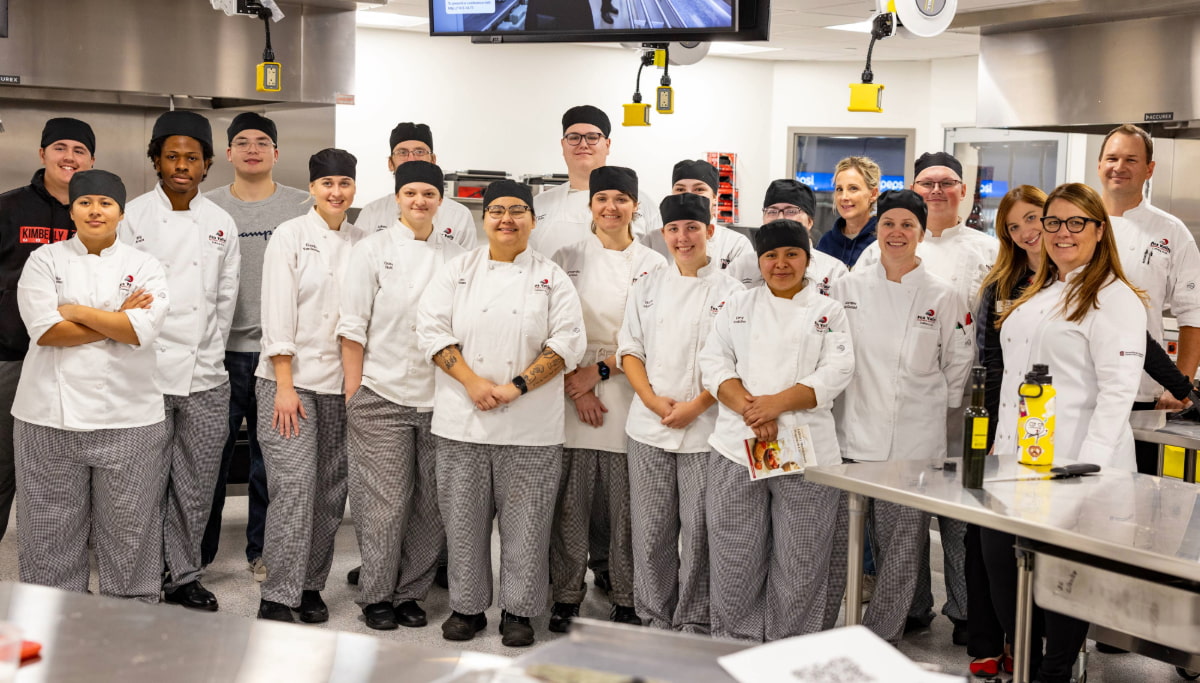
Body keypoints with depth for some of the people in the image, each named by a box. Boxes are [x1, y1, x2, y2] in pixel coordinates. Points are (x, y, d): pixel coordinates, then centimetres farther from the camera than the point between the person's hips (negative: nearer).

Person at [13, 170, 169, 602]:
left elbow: (143, 329, -11)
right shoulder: (44, 261, 7)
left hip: (127, 416, 0)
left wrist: (75, 311, -7)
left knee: (128, 526, 4)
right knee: (52, 525, 5)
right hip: (53, 416, 0)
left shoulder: (144, 267, 7)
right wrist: (116, 321, -7)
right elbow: (44, 329, -9)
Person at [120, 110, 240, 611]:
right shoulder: (132, 217, 0)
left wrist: (209, 353, 9)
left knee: (196, 486, 8)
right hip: (146, 372, -3)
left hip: (204, 377, 3)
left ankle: (184, 575, 23)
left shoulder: (221, 224, 9)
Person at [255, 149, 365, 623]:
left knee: (331, 492, 7)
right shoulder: (290, 236, -1)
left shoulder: (361, 243, 10)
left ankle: (311, 586, 19)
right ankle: (277, 598, -4)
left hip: (340, 383, 4)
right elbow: (278, 313, -7)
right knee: (293, 487, -10)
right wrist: (285, 385, -13)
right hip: (290, 377, -4)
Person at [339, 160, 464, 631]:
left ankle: (410, 593, 19)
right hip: (382, 396, -3)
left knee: (431, 504, 4)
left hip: (438, 399, 3)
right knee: (386, 503, -3)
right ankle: (376, 597, 12)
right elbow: (353, 328, -1)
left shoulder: (455, 258, 9)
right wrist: (352, 394, -4)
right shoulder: (373, 251, 1)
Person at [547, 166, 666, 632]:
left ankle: (626, 602, 15)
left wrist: (600, 370, -8)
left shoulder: (654, 265, 6)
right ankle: (567, 597, 16)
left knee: (627, 505, 2)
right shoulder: (568, 260, 7)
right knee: (571, 502, 2)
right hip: (573, 395, 0)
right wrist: (577, 389, -7)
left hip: (630, 397, 0)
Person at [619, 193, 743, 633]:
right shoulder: (647, 288, 10)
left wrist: (696, 406, -12)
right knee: (651, 529, 6)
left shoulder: (730, 292, -1)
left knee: (698, 529, 1)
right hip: (649, 427, 3)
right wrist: (653, 400, -6)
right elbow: (630, 350, 9)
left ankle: (694, 624, 14)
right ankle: (654, 619, 20)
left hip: (706, 428, -3)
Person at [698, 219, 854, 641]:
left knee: (800, 563, 3)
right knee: (735, 559, 3)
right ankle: (734, 646, 17)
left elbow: (835, 373, -3)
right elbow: (714, 363, 3)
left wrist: (777, 403, -14)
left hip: (806, 449, -1)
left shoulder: (827, 312, 9)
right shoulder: (737, 306, 14)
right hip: (737, 448, 1)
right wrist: (749, 408, -13)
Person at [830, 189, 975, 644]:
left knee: (900, 551, 2)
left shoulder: (943, 298, 1)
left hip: (913, 444, -1)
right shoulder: (847, 288, 6)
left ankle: (880, 641, 16)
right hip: (851, 436, 1)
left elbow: (959, 366, 8)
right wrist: (842, 399, 7)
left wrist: (933, 404, 6)